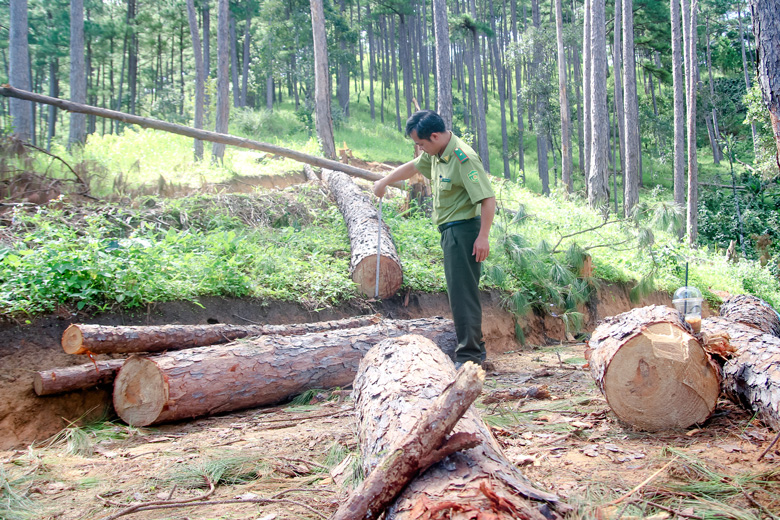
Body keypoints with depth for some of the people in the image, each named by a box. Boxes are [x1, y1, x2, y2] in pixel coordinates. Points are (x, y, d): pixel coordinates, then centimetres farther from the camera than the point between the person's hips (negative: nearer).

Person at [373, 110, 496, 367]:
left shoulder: (463, 159, -20)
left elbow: (488, 198, -24)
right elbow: (412, 166, 29)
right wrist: (384, 181, 37)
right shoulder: (436, 153, 9)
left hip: (463, 229, -10)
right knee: (459, 291, 15)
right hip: (450, 230, 10)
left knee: (462, 293, -10)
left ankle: (468, 355, -7)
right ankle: (476, 347, 24)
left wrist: (483, 237, -25)